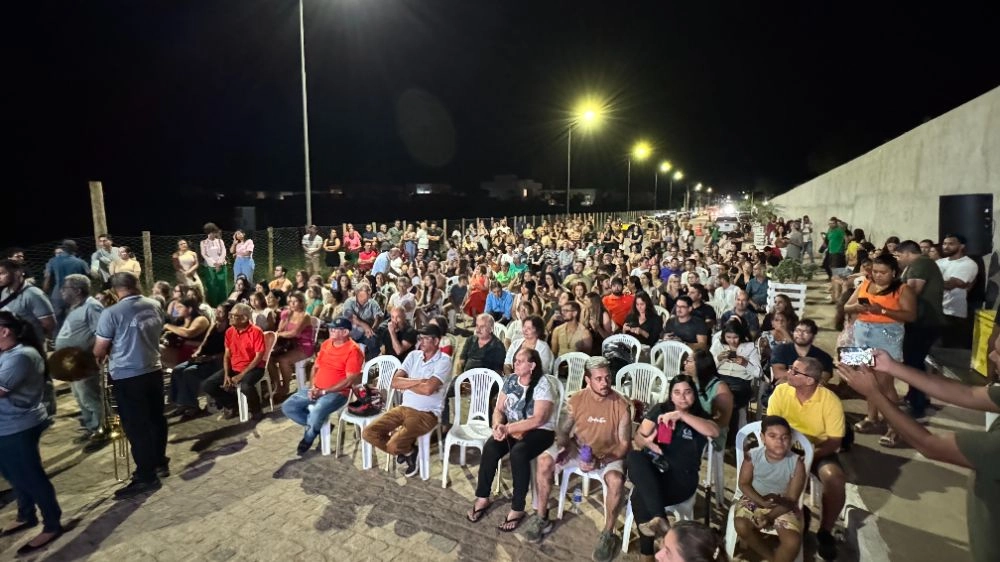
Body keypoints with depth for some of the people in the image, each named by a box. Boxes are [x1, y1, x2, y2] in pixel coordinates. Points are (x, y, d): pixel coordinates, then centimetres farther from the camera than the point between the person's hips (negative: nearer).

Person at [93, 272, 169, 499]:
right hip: (154, 370, 6)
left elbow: (99, 350, -8)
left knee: (135, 427, 2)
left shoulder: (111, 313, -16)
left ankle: (146, 477, 9)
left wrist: (101, 357, 14)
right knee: (156, 418, 18)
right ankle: (159, 463, 31)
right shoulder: (155, 306, 1)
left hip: (127, 376, -6)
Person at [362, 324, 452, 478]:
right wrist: (419, 381, -14)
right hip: (404, 408, 6)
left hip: (427, 414, -6)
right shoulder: (413, 355, 8)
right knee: (368, 433, -7)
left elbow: (428, 389, -23)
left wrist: (405, 384, -6)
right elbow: (394, 382, -1)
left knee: (394, 445, -25)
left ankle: (409, 450, 12)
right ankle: (404, 450, 15)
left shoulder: (444, 361, -11)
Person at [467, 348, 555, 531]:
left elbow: (538, 420, -22)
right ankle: (482, 498, -6)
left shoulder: (542, 385, -15)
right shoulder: (510, 380, 4)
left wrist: (508, 428, -24)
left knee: (518, 453, -33)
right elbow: (498, 409, 6)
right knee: (490, 447, -22)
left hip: (539, 432, -5)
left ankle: (517, 509, -18)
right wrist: (498, 426, -16)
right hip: (511, 429, 5)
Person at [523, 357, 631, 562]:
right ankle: (541, 518, -2)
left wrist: (600, 462, -26)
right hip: (579, 450, 3)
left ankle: (608, 534, -9)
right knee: (544, 461, -19)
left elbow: (624, 445, -13)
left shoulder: (621, 405, -17)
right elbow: (563, 431, 1)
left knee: (616, 481, -34)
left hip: (609, 455, -3)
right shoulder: (576, 400, -10)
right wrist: (565, 447, -22)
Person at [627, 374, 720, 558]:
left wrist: (681, 415, -27)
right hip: (653, 469, 3)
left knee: (639, 497, -32)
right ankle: (659, 517, -44)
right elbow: (638, 436, 4)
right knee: (634, 456, -36)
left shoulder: (700, 416, 6)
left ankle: (647, 552, -17)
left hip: (682, 477, -2)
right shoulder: (660, 409, 11)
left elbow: (715, 432, -19)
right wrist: (646, 442, -22)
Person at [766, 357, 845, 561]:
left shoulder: (830, 400, -19)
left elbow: (835, 441, -14)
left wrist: (810, 454, -27)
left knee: (836, 480, -29)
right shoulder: (781, 391, -13)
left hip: (819, 450, -1)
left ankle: (825, 532, -3)